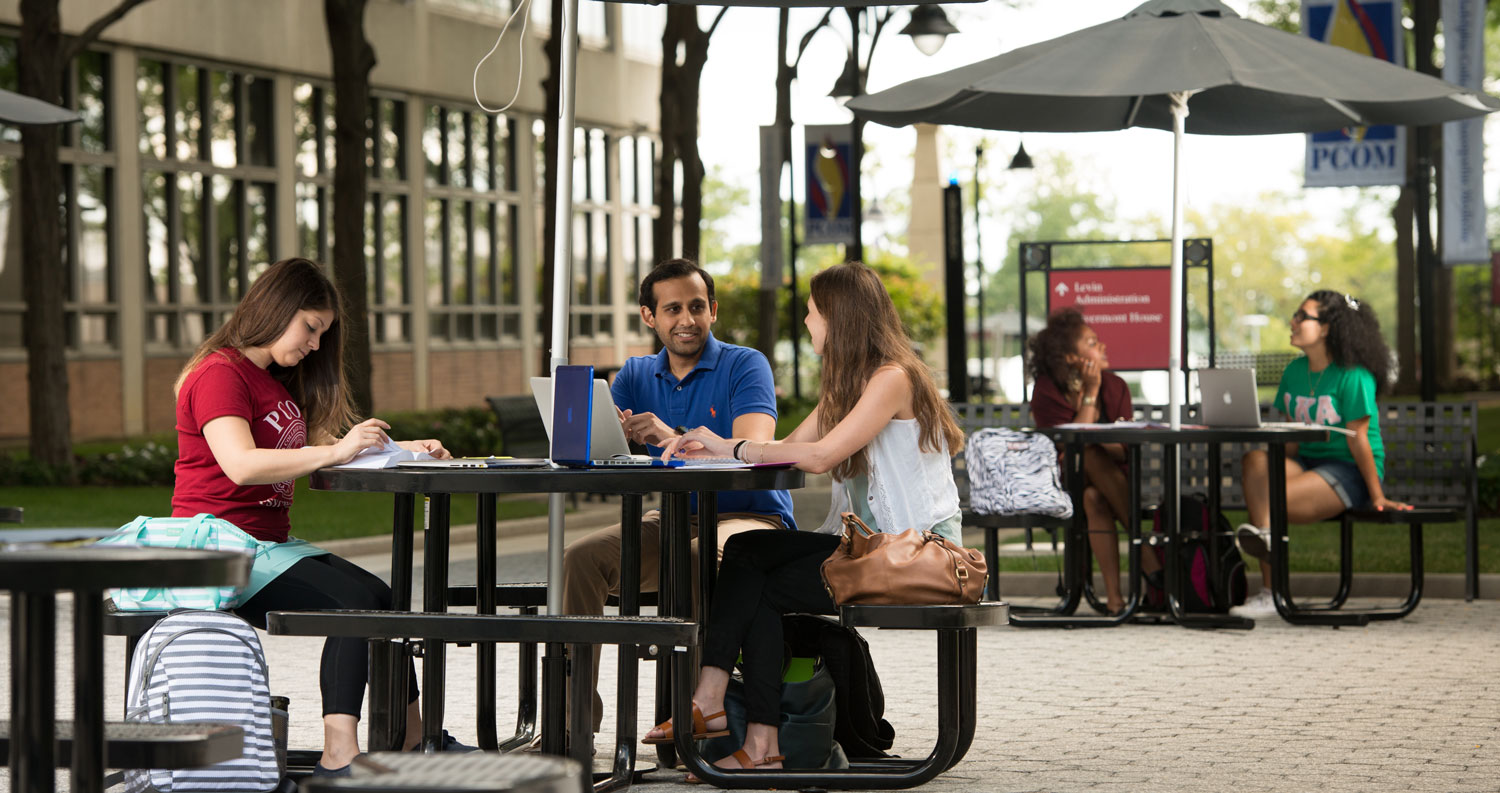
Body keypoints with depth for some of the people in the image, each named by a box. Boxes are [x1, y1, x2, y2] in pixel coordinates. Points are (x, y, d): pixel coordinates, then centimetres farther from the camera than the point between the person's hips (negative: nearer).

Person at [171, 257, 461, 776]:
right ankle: (338, 757, -31)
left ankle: (412, 741, 2)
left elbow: (319, 445, 21)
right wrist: (337, 451, -30)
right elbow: (240, 464, -27)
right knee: (355, 603, -24)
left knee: (385, 598, -2)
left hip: (269, 543, 10)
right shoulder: (220, 374, -12)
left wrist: (399, 449, 5)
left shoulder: (276, 379, 21)